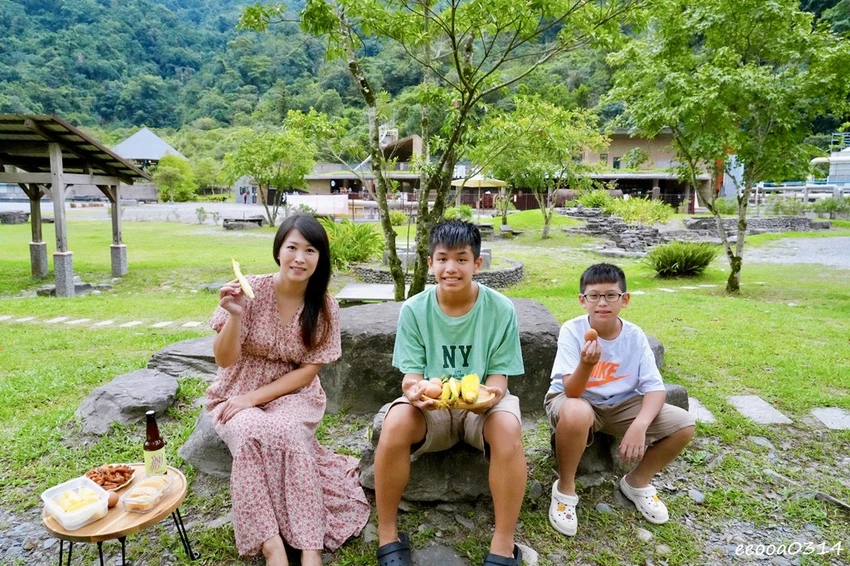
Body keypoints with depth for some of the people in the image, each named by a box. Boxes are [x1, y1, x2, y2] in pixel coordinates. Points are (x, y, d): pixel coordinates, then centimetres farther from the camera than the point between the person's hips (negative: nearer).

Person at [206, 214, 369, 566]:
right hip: (236, 395, 0)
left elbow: (308, 371, -7)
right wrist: (234, 314, -29)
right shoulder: (251, 289, -13)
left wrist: (256, 396, -16)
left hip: (294, 394, 0)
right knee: (253, 433, -32)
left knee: (286, 432, -32)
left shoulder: (325, 307, -8)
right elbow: (225, 360, -11)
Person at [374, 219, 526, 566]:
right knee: (396, 422, -31)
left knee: (508, 427, -34)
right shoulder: (414, 309, -9)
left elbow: (499, 377, -8)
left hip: (482, 406, 0)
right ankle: (388, 537, -10)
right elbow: (412, 375, -8)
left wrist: (490, 394, -32)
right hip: (430, 407, 1)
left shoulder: (501, 309, -12)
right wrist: (416, 389, -32)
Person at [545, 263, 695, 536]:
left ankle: (637, 482, 13)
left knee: (683, 424, -14)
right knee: (576, 414, -40)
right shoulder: (572, 330, -20)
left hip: (620, 404, 4)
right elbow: (571, 391, -27)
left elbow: (654, 387, -11)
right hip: (576, 401, -4)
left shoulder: (635, 335, -10)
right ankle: (565, 489, -11)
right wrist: (586, 364, -49)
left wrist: (640, 424, -30)